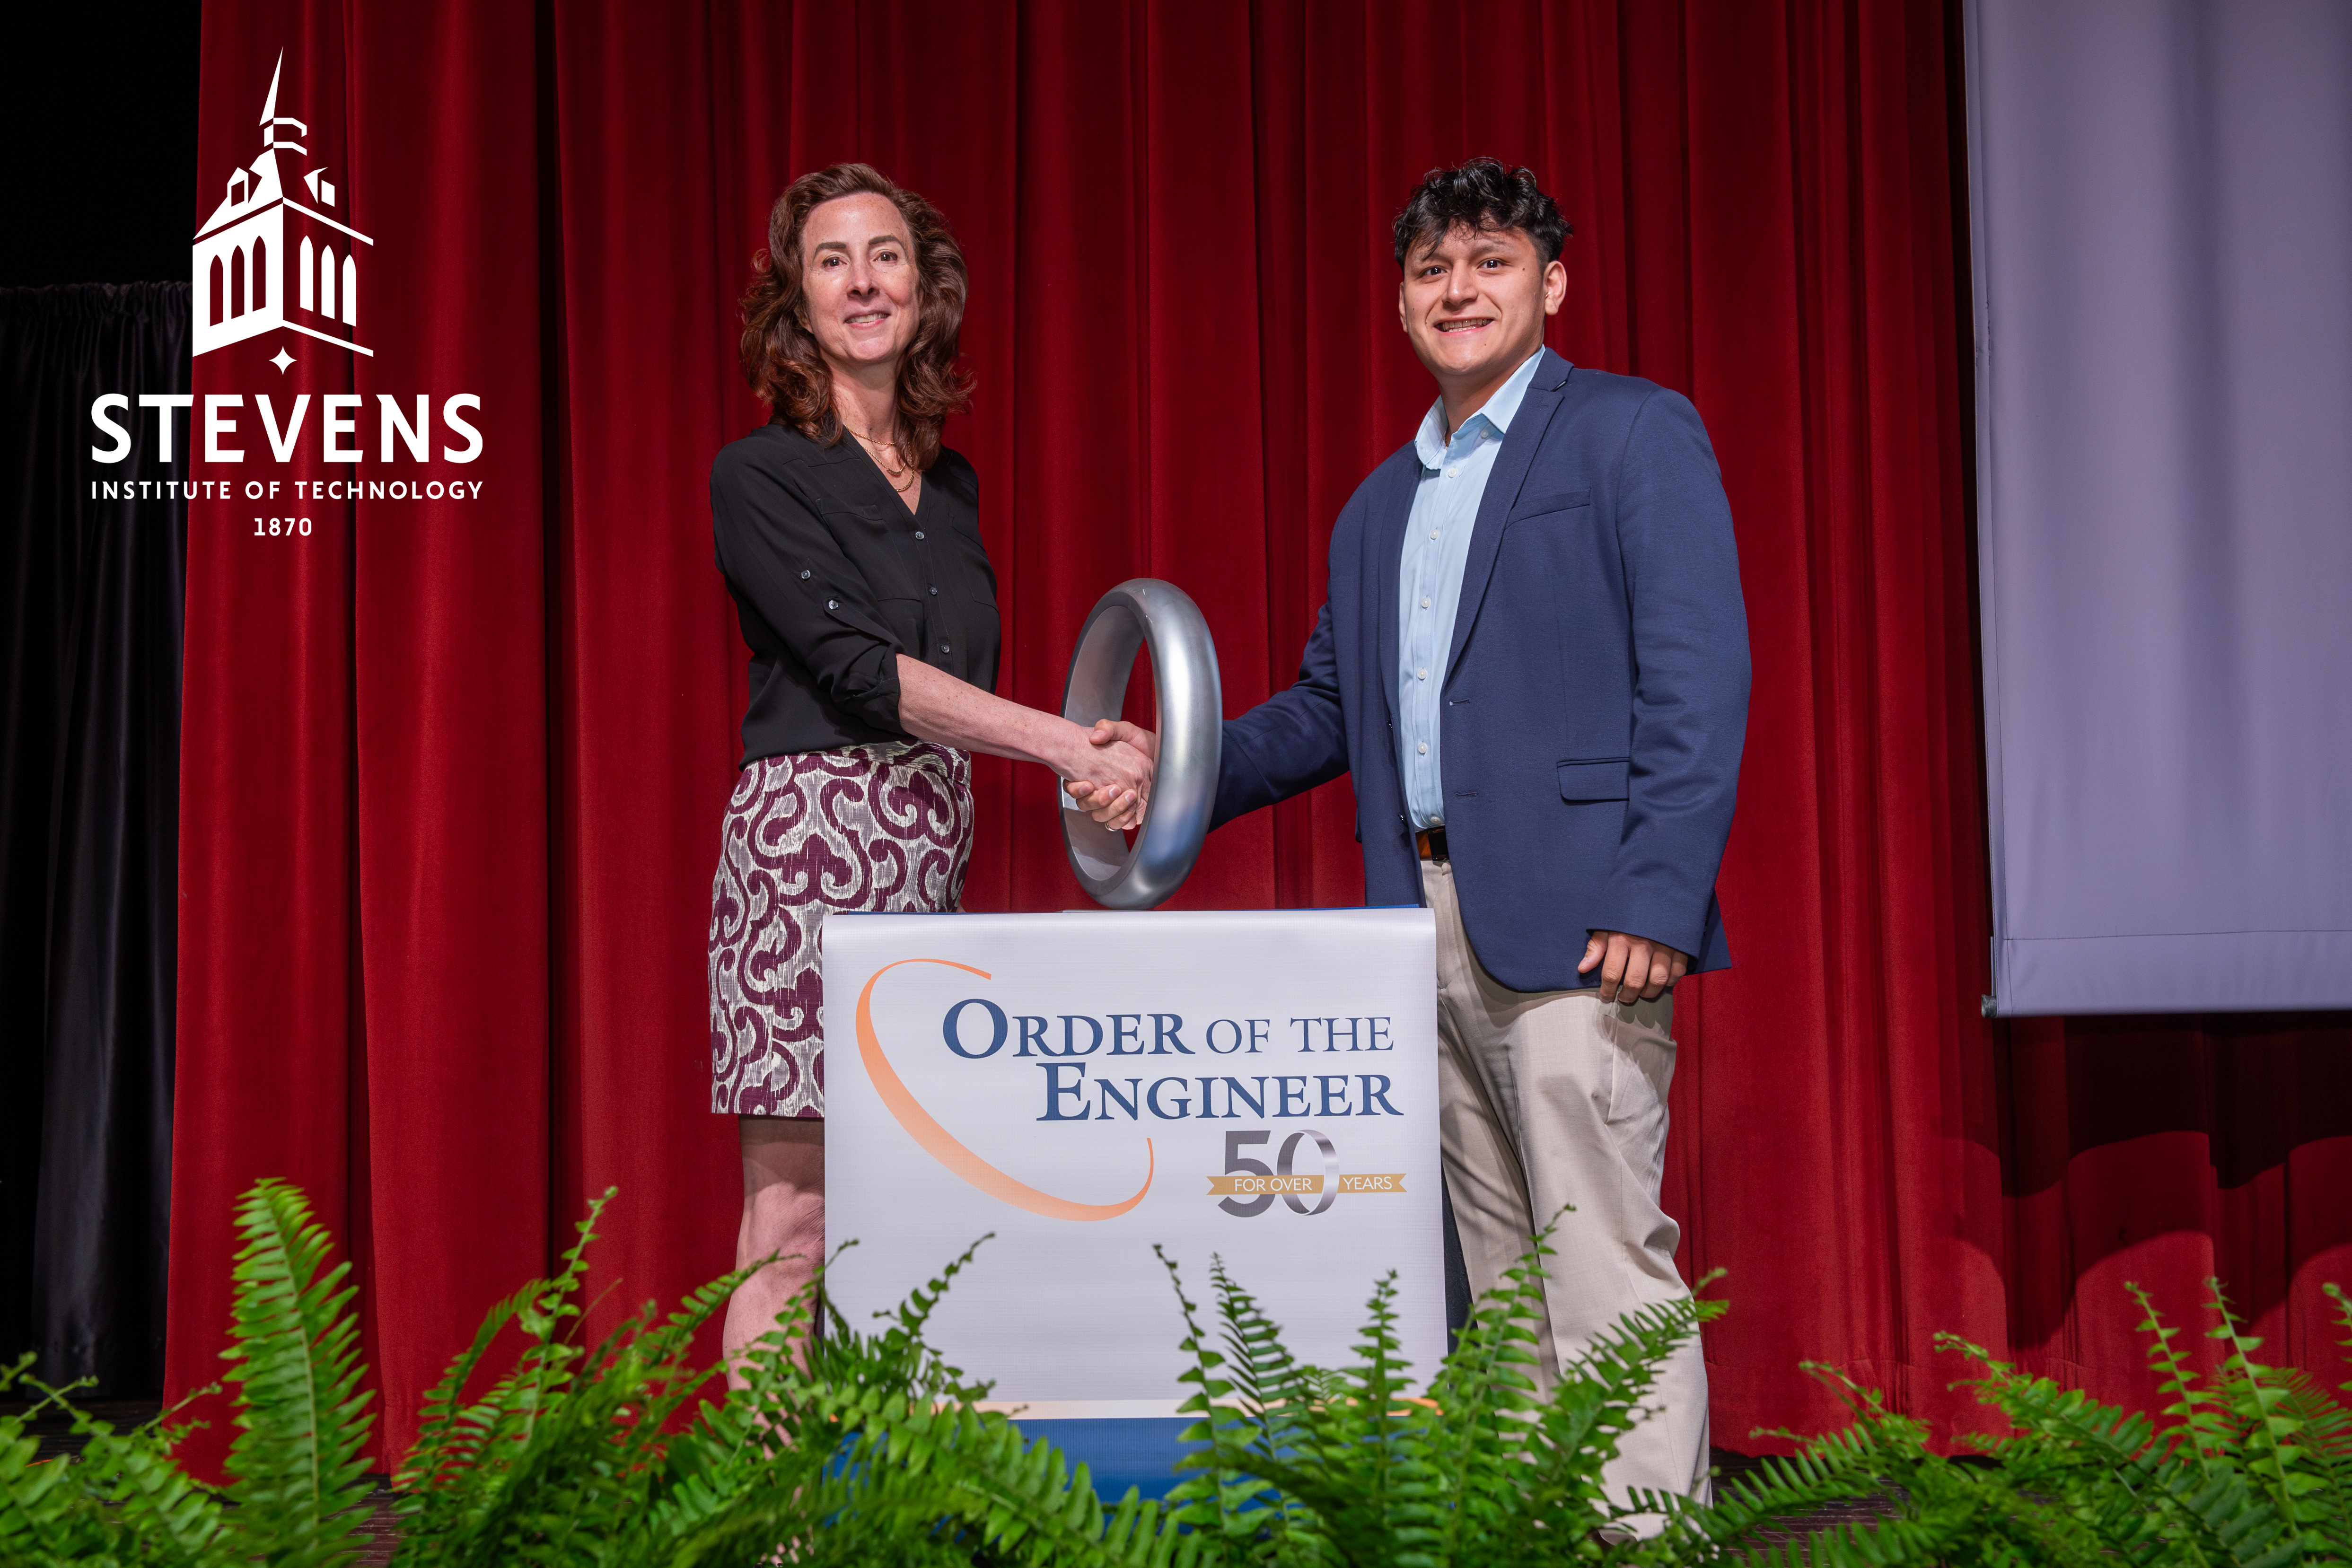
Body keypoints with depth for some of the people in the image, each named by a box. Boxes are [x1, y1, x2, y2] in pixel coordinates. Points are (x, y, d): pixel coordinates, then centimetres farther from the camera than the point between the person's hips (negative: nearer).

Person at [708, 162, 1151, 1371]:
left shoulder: (949, 488, 18)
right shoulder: (758, 477, -2)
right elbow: (858, 666, -13)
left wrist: (1097, 762, 7)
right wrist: (1072, 747, -18)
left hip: (932, 859, 6)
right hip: (810, 846, -6)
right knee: (796, 1224, -7)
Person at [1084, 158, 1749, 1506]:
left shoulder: (1635, 434, -1)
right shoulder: (1380, 505, 21)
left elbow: (1699, 676, -10)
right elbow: (1330, 706, 24)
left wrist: (1658, 898, -18)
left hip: (1572, 922, -7)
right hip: (1427, 924, 7)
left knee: (1604, 1258, -9)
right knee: (1497, 1274, 11)